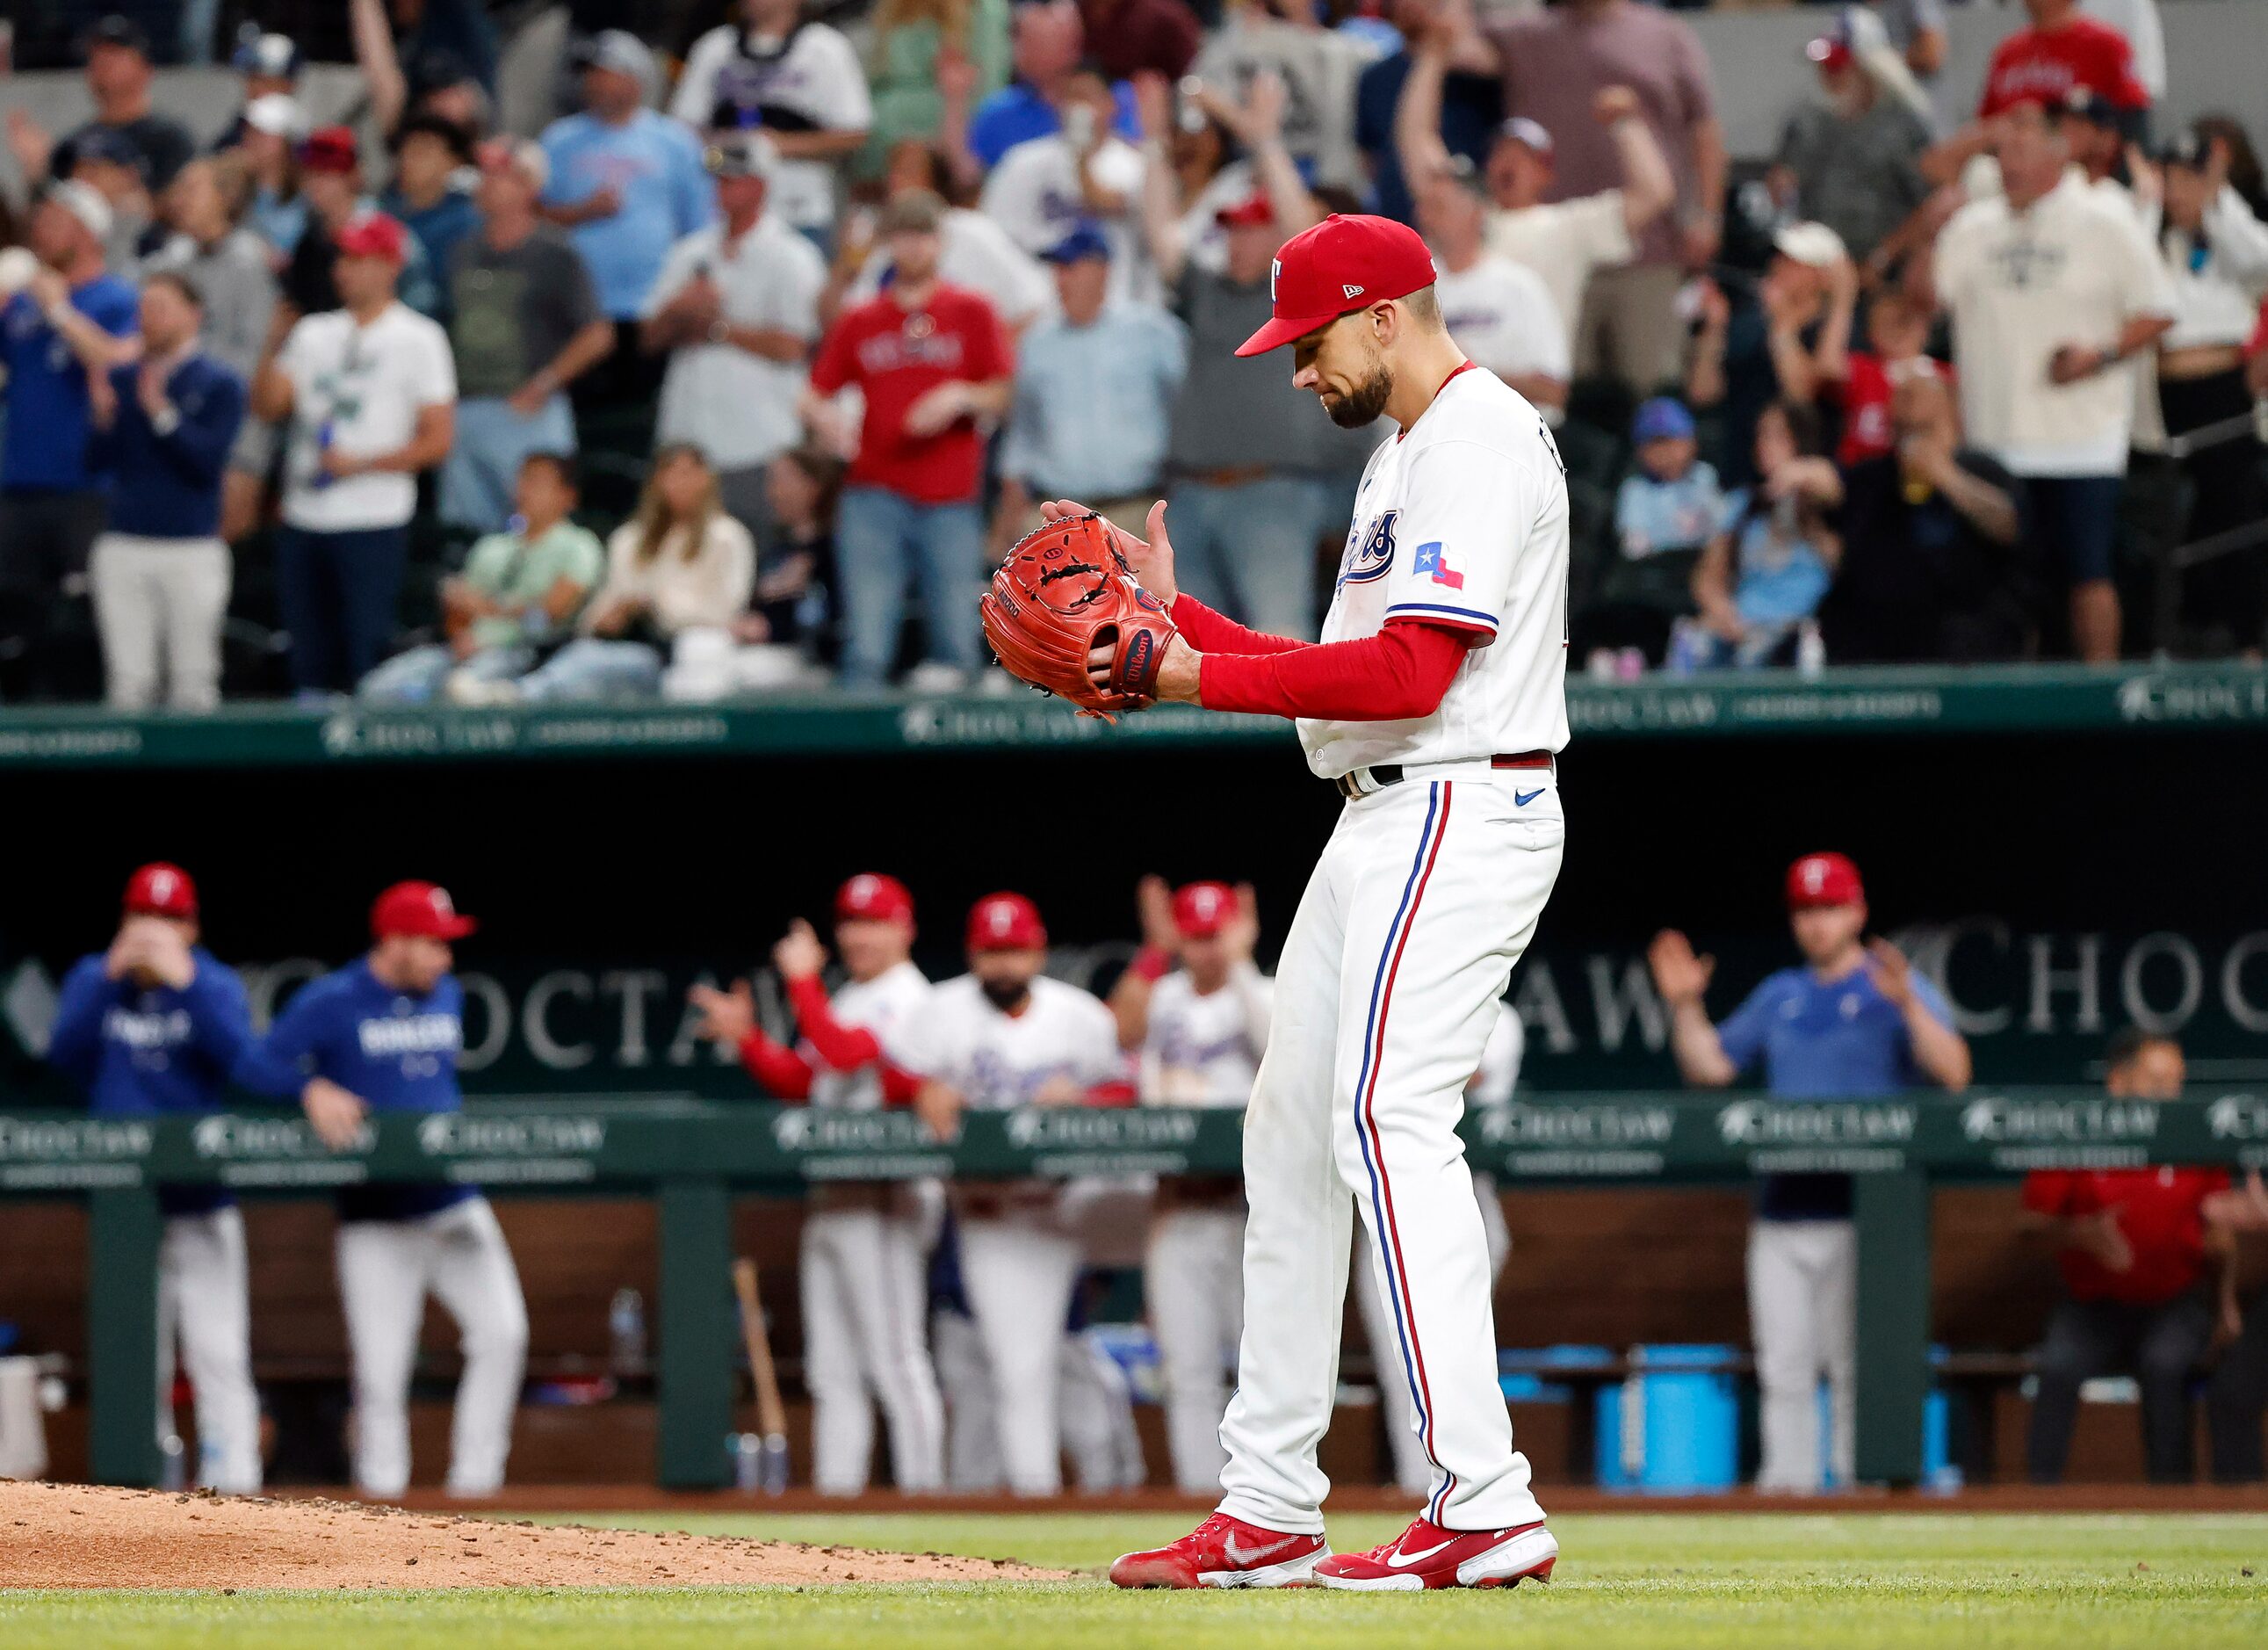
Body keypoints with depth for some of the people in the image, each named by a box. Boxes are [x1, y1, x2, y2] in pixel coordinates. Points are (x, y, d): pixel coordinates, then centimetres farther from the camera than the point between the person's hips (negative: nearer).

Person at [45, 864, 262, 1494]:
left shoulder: (216, 985, 2)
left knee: (218, 1351, -9)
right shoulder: (93, 979, 7)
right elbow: (66, 1052, -9)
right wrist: (112, 976, -16)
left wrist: (185, 980, -20)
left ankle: (232, 1483, -11)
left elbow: (240, 1059, -16)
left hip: (203, 1203, -2)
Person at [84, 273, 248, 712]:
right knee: (129, 680, 2)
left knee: (192, 679, -2)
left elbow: (210, 461, -10)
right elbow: (98, 462, 7)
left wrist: (163, 414, -18)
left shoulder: (220, 384, 1)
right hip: (123, 545, 3)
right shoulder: (120, 379, 11)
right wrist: (103, 418, -10)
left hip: (192, 548, -3)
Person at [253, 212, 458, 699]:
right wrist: (274, 344, -7)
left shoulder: (418, 340, 0)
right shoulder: (314, 333, 16)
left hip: (373, 527, -6)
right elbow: (267, 406, 7)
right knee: (310, 661, 8)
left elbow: (438, 440, -5)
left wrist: (359, 464, -13)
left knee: (368, 659, -11)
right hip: (303, 523, 6)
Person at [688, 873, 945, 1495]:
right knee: (833, 1369, 9)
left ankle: (921, 1487, -10)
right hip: (828, 1198, 10)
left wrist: (803, 981, -19)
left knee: (895, 1359, -11)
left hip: (880, 1198, -10)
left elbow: (843, 1054, -23)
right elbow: (797, 1081, 20)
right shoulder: (847, 1002, 20)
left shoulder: (908, 1001, -8)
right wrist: (745, 1036, 8)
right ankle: (835, 1493, 11)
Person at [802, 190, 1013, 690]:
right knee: (866, 647, -7)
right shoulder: (858, 322, 13)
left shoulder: (971, 312, 9)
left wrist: (960, 398, -15)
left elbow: (1001, 397, 5)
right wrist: (824, 419, -10)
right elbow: (814, 395, 12)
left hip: (951, 499, 0)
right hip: (876, 495, 0)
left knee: (955, 644, -2)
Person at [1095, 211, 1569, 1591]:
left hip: (1460, 816, -11)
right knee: (1293, 1135, 12)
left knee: (1392, 1122, -21)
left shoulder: (1481, 441, -12)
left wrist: (1201, 679, -18)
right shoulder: (1406, 455, 21)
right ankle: (1267, 1517, 18)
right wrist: (1175, 615, 16)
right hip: (1386, 822, 11)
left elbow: (1409, 672, -22)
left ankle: (1487, 1509, -28)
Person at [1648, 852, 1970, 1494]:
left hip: (1861, 1214, -5)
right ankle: (1786, 1483, 6)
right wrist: (1685, 1007, 6)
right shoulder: (1780, 996, 19)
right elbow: (1709, 1066, 21)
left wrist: (1907, 1004, -23)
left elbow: (1953, 1074, -11)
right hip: (1782, 1214, 5)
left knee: (1857, 1361, -8)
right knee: (1784, 1365, 3)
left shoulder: (1896, 990, 2)